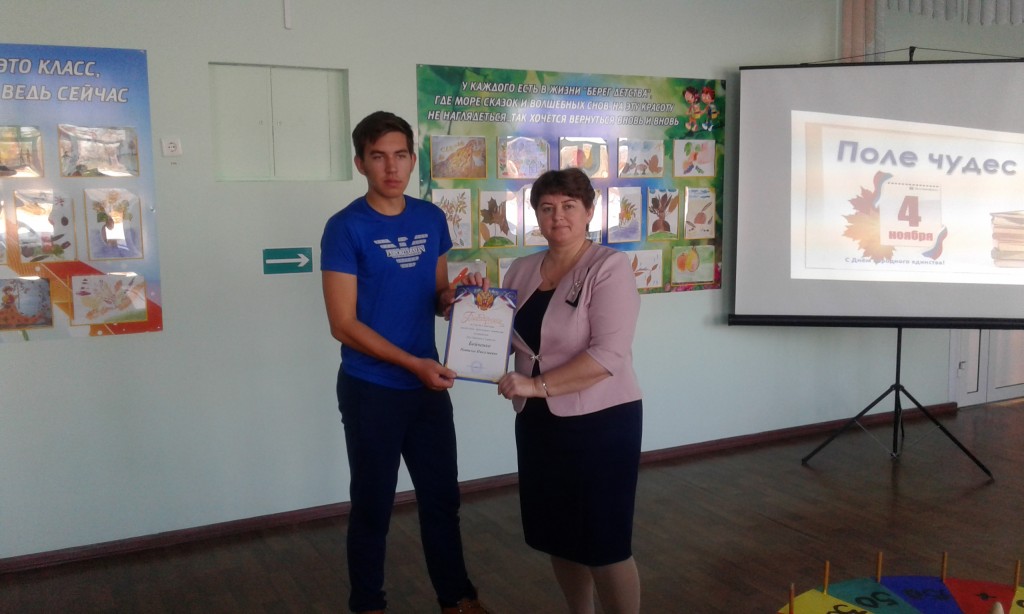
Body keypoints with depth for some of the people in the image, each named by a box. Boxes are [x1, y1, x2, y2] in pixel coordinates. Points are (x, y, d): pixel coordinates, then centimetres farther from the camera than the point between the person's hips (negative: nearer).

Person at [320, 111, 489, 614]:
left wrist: (452, 298, -9)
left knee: (442, 496, 16)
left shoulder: (431, 219, 4)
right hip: (371, 389, -5)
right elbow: (343, 324, -15)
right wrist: (412, 363, -19)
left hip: (428, 385, 5)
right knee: (372, 505, 10)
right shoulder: (345, 228, -13)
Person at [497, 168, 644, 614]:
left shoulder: (609, 268, -12)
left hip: (599, 422, -6)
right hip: (537, 421, 7)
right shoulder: (522, 269, 8)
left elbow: (609, 355, -21)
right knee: (558, 534, 17)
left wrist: (537, 384, -26)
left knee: (605, 543, 3)